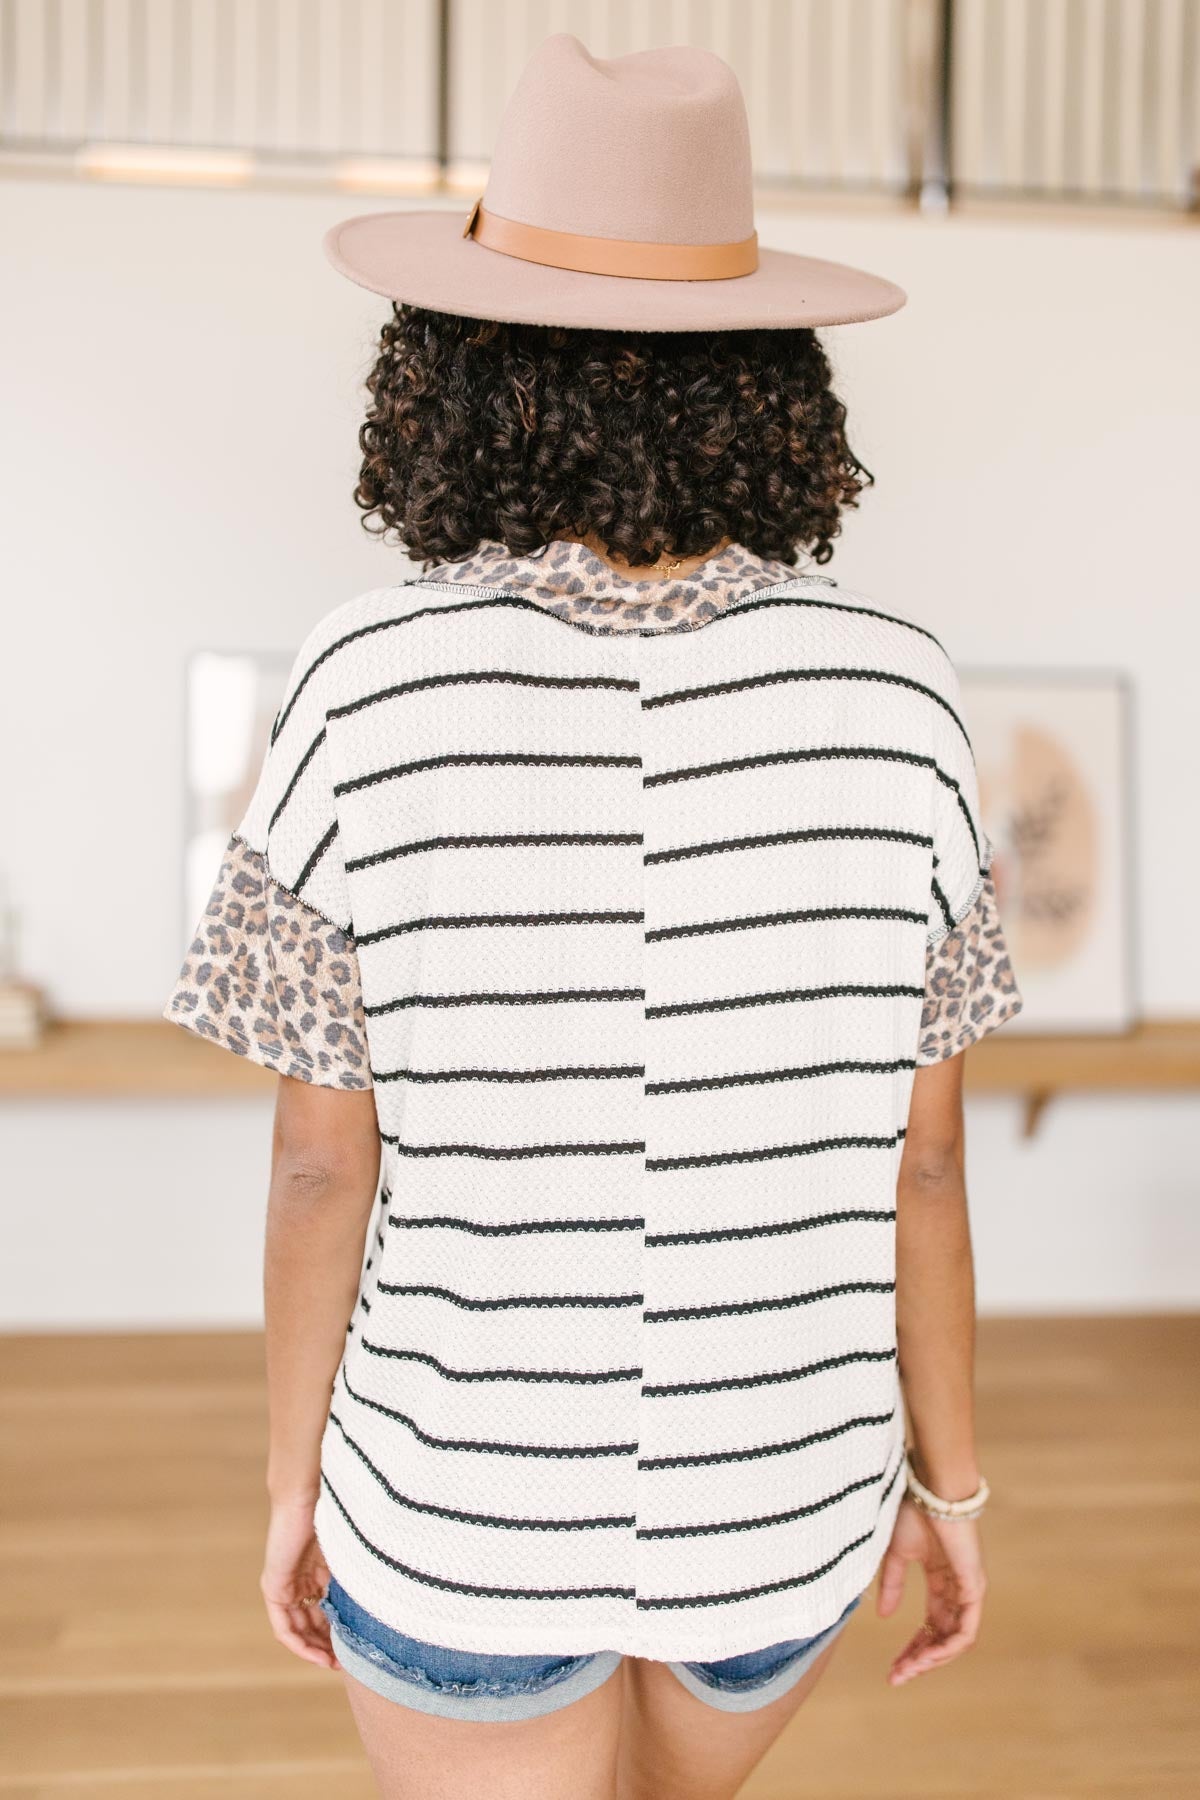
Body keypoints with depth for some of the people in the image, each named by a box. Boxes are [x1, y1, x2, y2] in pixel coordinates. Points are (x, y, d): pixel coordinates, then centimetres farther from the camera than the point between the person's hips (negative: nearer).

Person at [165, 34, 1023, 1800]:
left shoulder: (370, 694, -21)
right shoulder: (889, 700, -15)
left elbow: (322, 1169, -13)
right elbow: (918, 1160, -8)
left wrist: (294, 1479, 4)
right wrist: (948, 1478, 7)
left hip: (473, 1506, -2)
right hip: (777, 1495, 3)